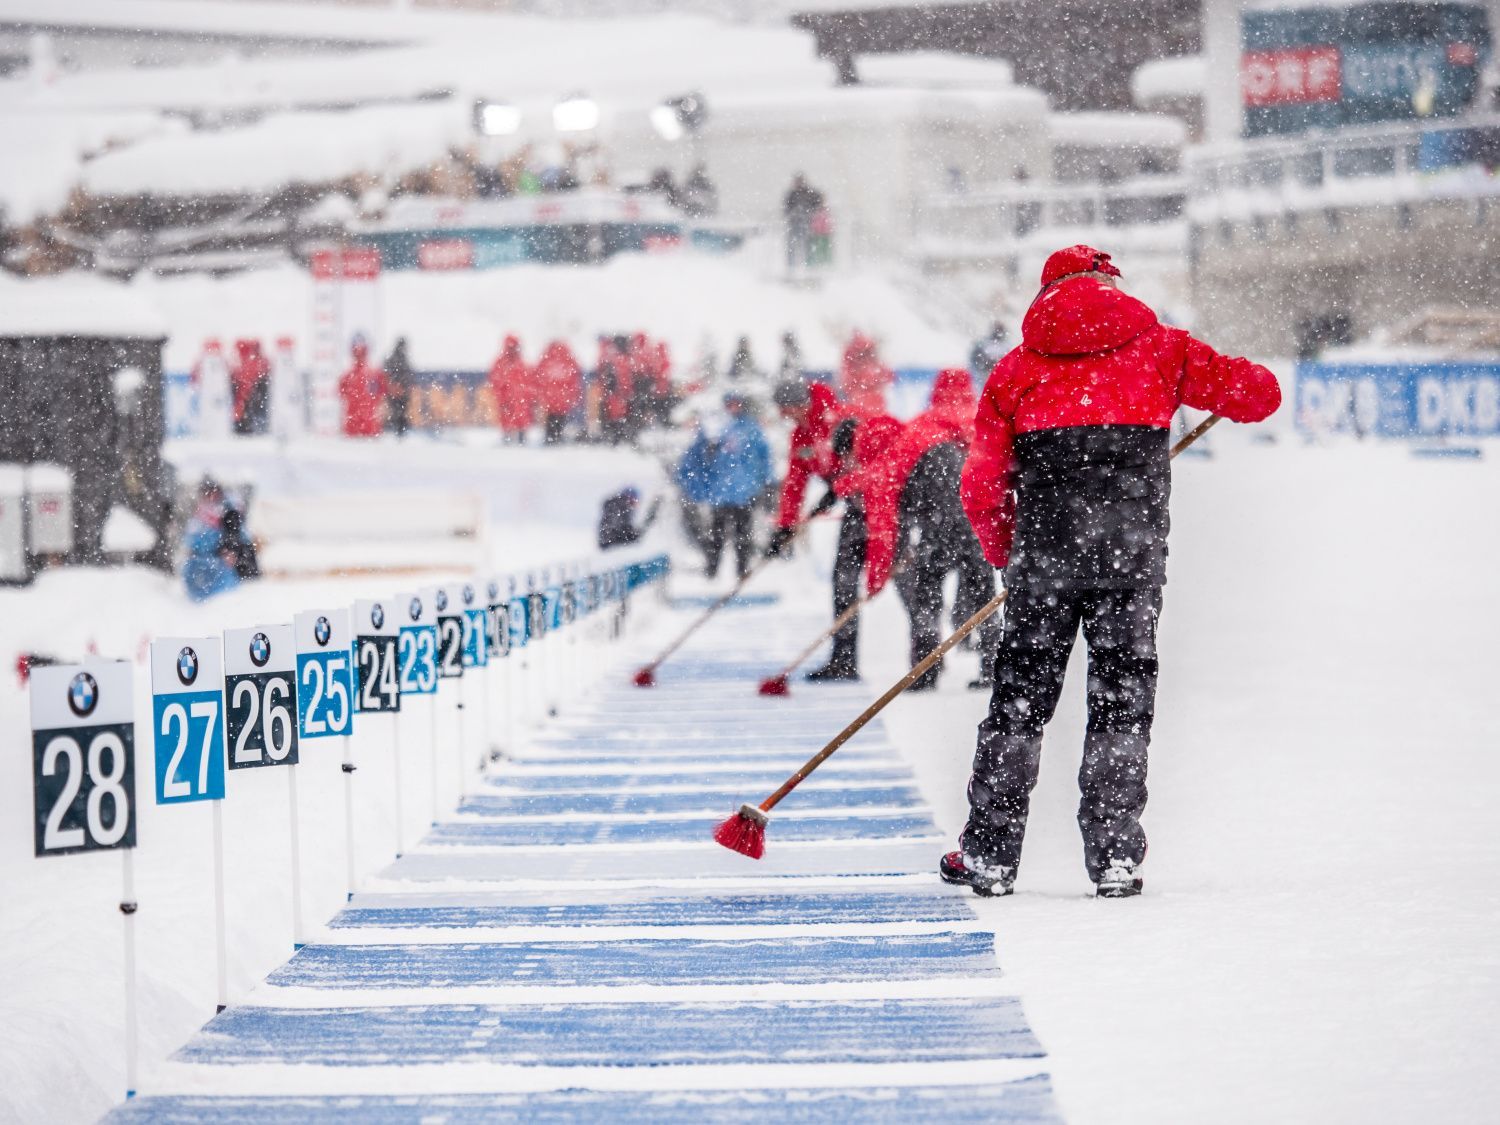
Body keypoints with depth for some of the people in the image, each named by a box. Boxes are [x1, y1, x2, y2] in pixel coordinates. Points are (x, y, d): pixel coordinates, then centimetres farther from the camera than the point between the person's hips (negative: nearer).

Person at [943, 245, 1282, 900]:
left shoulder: (1017, 366, 12)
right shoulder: (1157, 347, 9)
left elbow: (981, 489, 8)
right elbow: (1258, 393, 9)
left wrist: (1009, 556, 24)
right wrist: (1226, 382, 32)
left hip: (1044, 550, 1)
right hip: (1133, 551, -1)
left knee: (1021, 694, 10)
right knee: (1122, 695, 7)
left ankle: (989, 852, 10)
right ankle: (1114, 856, 2)